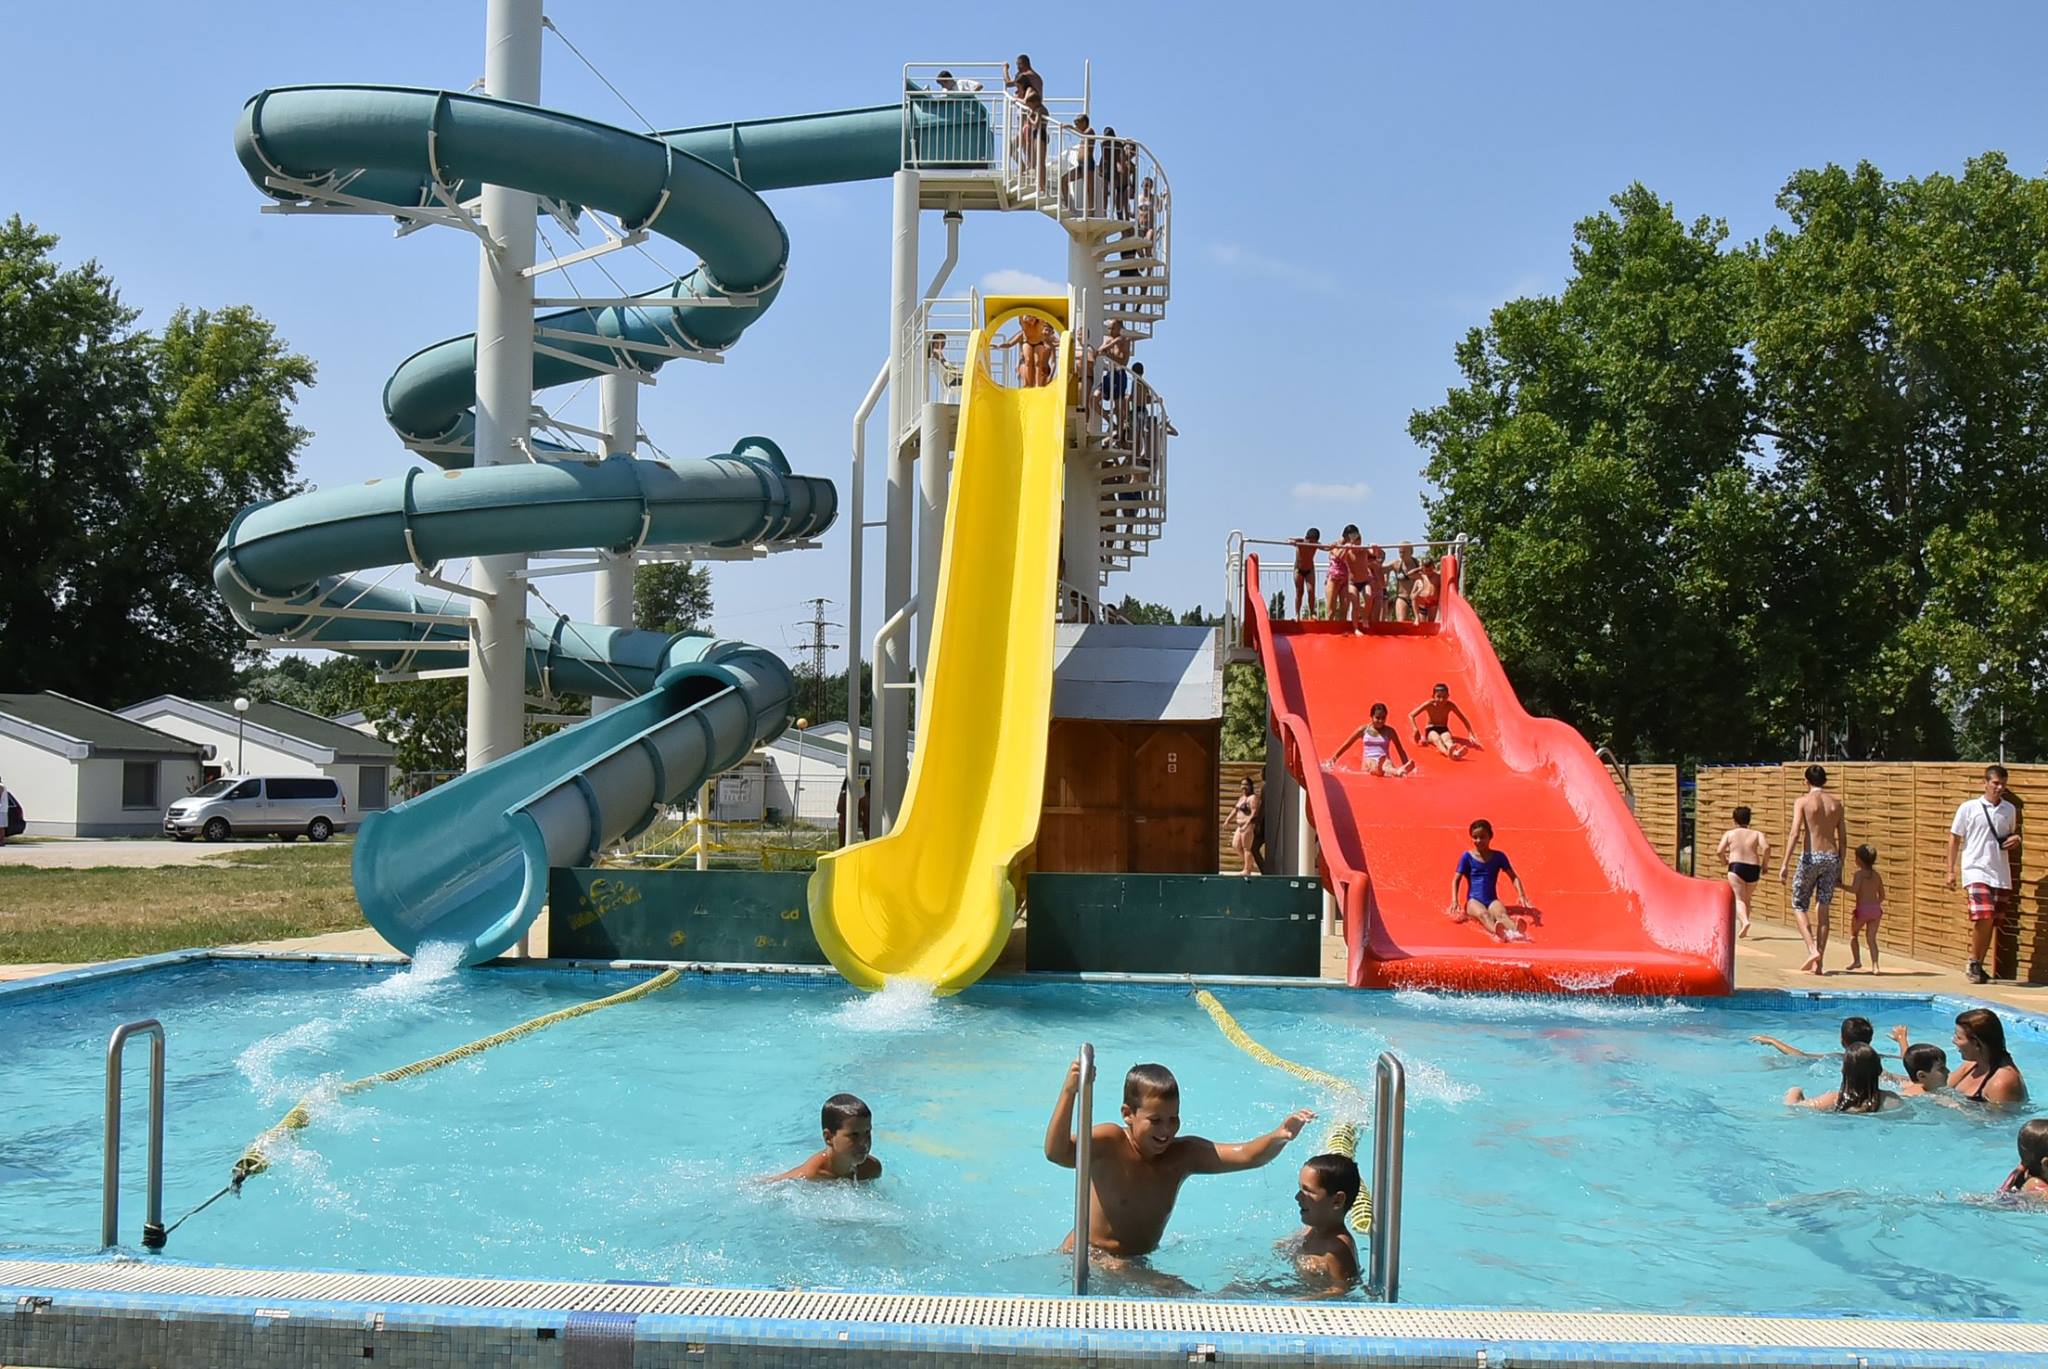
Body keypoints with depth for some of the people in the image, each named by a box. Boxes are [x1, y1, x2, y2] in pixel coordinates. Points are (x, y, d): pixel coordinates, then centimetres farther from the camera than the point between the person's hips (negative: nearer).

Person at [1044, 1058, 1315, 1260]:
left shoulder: (1183, 1154, -3)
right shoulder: (1109, 1144, -19)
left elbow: (1245, 1156, -11)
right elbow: (1057, 1153, -36)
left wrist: (1279, 1136, -32)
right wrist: (1069, 1093, -50)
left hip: (1139, 1261, 6)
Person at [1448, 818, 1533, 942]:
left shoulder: (1499, 856, 8)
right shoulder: (1467, 857, 3)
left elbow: (1514, 877, 9)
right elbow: (1456, 879, 1)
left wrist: (1521, 895, -8)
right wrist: (1454, 900, -14)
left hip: (1492, 900, 2)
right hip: (1474, 900, -1)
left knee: (1502, 913, -35)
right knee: (1483, 914, -38)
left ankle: (1515, 931, -70)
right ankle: (1497, 931, -73)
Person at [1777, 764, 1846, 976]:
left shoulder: (1803, 801, -3)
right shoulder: (1836, 804, 10)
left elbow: (1795, 833, -13)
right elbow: (1843, 839, 11)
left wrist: (1785, 863, -14)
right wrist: (1840, 867, 18)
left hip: (1811, 857, -4)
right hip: (1832, 857, 4)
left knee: (1798, 905, 9)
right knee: (1823, 911, 7)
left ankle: (1812, 950, -11)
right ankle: (1818, 964, 6)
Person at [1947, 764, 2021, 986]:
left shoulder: (2010, 809, 11)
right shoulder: (1969, 808, -1)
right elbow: (1954, 838, 3)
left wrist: (2015, 839, 0)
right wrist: (1950, 870, -1)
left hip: (2001, 875, 5)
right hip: (1976, 871, -5)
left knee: (1992, 922, 6)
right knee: (1983, 917, -19)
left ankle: (1978, 966, 19)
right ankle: (1974, 962, -1)